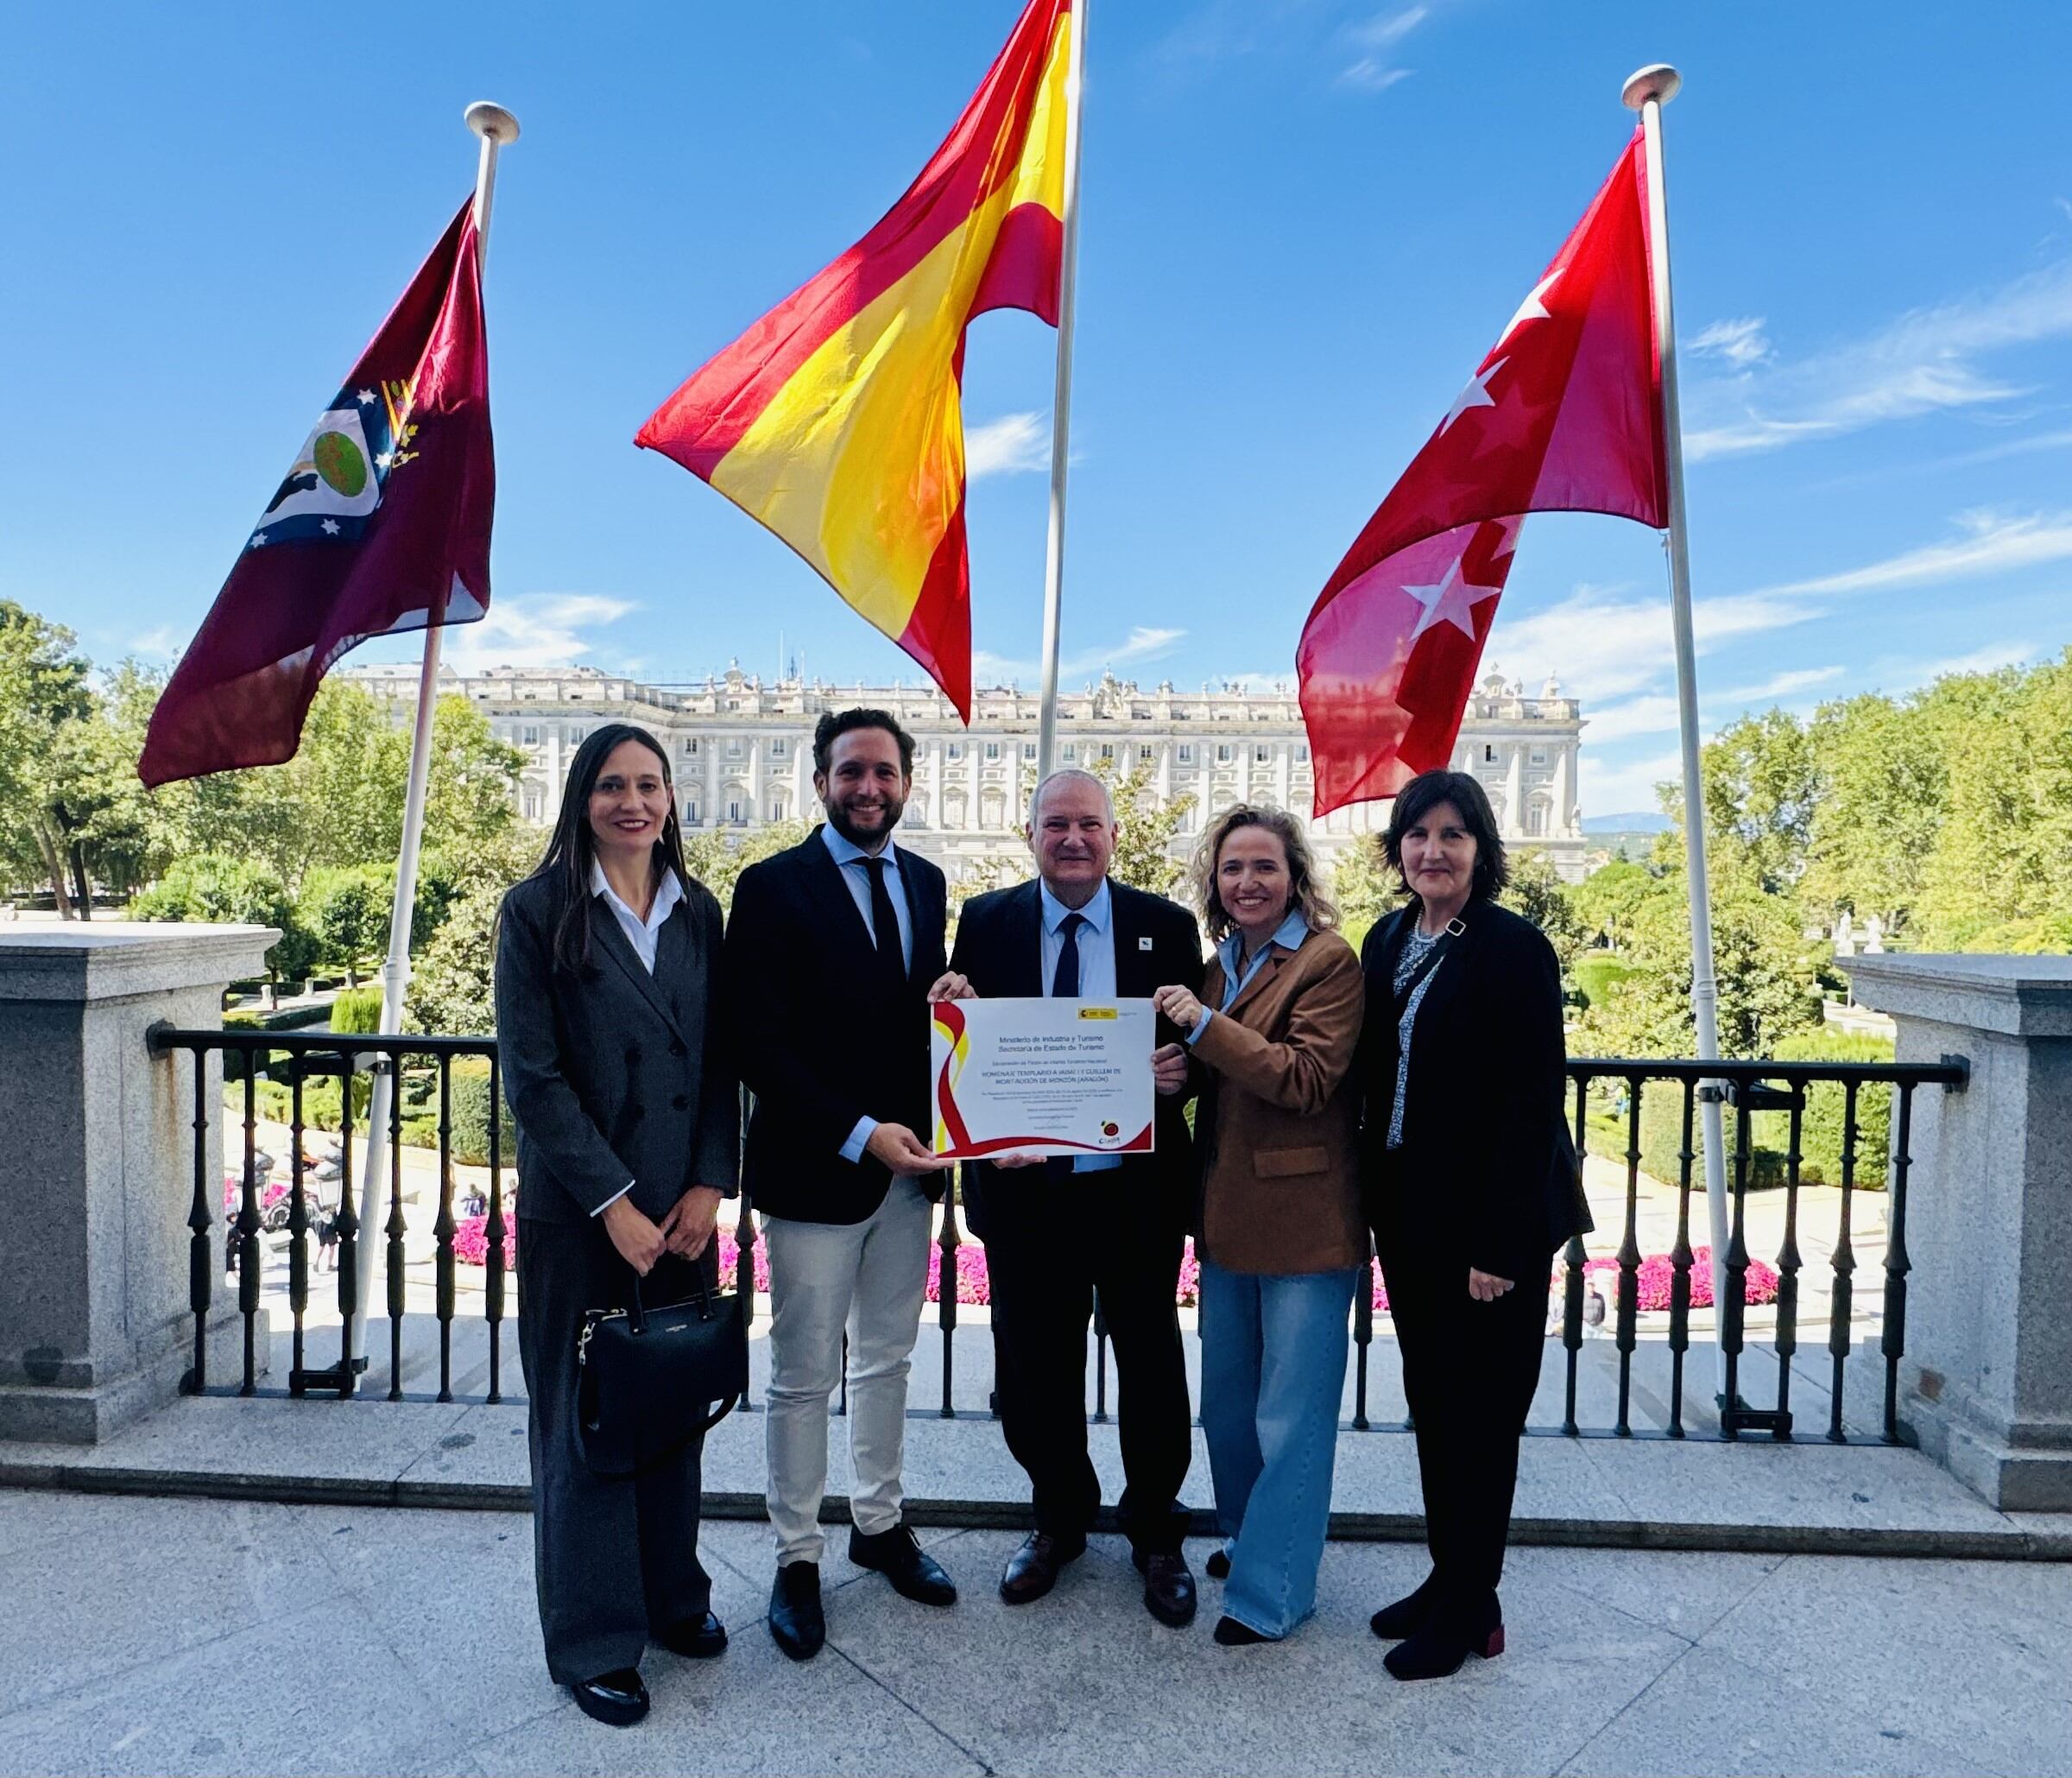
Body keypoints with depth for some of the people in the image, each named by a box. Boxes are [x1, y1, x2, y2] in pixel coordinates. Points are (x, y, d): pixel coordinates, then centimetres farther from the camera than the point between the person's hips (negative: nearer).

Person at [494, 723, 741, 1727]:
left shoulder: (698, 912, 4)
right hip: (578, 1214, -4)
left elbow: (720, 1061, 5)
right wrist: (615, 1203, -13)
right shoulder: (538, 911, -7)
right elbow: (531, 1076, -11)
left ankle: (670, 1594, 38)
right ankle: (593, 1643, 30)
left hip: (683, 1208, 4)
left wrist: (708, 1186, -5)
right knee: (584, 1421, 10)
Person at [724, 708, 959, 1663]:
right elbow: (761, 1045, -16)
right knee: (804, 1377, 10)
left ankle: (880, 1522, 40)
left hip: (907, 1164, 6)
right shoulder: (772, 888, -11)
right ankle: (797, 1558, 30)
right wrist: (860, 1136, -22)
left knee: (887, 1358, 20)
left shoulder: (926, 883, 7)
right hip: (815, 1172, -5)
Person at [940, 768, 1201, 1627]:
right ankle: (1059, 1517, 42)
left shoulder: (1165, 926, -1)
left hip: (1136, 1184, 0)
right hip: (1024, 1183, 1)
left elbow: (1198, 1044, 3)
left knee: (1149, 1361, 14)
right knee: (1035, 1364, 15)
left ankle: (1156, 1531, 39)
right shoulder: (987, 921, 1)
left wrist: (1182, 1069, -19)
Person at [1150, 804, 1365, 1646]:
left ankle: (1272, 1588, 22)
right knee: (1227, 1401, 22)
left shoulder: (1329, 961, -11)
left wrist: (1204, 1026, -24)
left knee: (1291, 1416, 6)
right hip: (1228, 1218, 8)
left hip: (1303, 1222, -8)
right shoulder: (1218, 968, 11)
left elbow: (1307, 1077, -21)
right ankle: (1246, 1537, 43)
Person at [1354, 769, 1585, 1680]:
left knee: (1478, 1410, 8)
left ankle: (1471, 1607, 27)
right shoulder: (1388, 939, 6)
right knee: (1432, 1401, 18)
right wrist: (1373, 1196, 7)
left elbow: (1534, 1102, -17)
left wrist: (1500, 1243, -19)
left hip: (1487, 1219, -7)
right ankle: (1448, 1580, 35)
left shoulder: (1514, 947, -15)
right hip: (1408, 1211, 7)